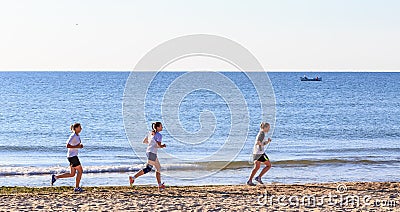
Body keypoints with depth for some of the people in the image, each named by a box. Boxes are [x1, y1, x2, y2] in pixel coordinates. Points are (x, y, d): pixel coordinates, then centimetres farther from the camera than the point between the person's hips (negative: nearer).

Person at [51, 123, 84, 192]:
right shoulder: (73, 136, -16)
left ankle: (55, 177, 14)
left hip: (74, 156, 9)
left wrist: (80, 145, 3)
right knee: (80, 171, -2)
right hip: (72, 156, -9)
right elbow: (67, 146, -23)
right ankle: (77, 188, 7)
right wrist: (77, 146, -20)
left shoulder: (77, 136, 11)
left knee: (72, 174, 11)